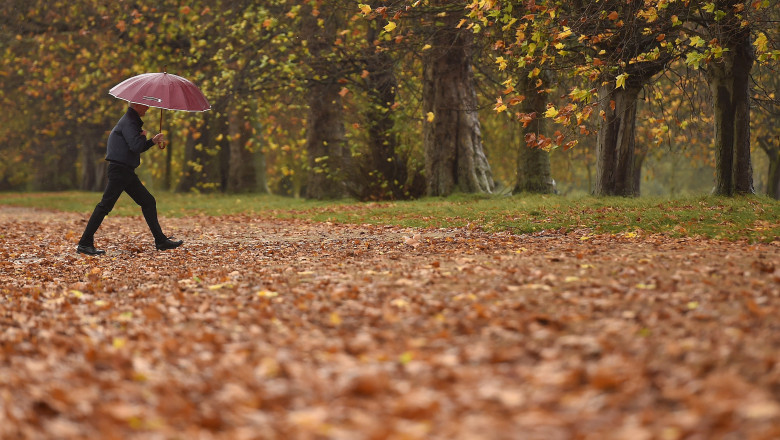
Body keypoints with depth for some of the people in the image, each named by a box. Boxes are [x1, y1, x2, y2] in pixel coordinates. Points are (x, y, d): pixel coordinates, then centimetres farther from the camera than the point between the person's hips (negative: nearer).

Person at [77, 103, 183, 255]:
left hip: (126, 171, 11)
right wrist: (143, 136, -5)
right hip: (119, 170, -11)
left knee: (148, 202, 11)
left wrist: (153, 141, 14)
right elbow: (135, 146, -24)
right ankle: (85, 244, -10)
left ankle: (161, 241, 15)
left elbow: (137, 148, 28)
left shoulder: (133, 121, 21)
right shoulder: (128, 122, -12)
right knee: (106, 205, -11)